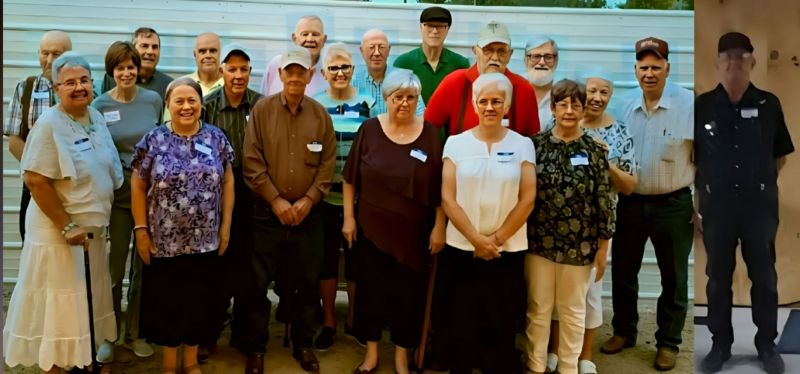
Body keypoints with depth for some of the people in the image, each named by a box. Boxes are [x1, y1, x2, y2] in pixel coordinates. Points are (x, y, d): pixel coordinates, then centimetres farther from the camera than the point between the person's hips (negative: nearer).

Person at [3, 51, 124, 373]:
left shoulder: (96, 117, 5)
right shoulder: (49, 124, -18)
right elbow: (35, 180, -21)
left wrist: (96, 220, 13)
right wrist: (67, 226, -20)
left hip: (92, 226, 8)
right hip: (59, 231, -7)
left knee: (87, 301, 20)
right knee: (59, 304, 6)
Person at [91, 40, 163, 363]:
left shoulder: (154, 100, 0)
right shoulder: (100, 106, -5)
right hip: (115, 194, -2)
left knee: (144, 266, 11)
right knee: (114, 268, 4)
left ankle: (133, 333, 27)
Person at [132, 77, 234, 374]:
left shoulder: (216, 138, 1)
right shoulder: (153, 140, -4)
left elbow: (227, 183, 5)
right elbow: (138, 187, -1)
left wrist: (226, 226, 2)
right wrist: (141, 230, -5)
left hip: (205, 240, 2)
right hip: (164, 241, -1)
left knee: (199, 302, 12)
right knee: (166, 303, 10)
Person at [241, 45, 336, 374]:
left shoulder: (320, 115, 4)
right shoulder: (262, 109, -2)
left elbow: (328, 163, 2)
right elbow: (252, 161, -6)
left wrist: (308, 200, -8)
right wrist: (275, 200, -12)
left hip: (309, 214, 2)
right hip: (267, 212, -1)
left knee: (307, 283, 10)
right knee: (258, 282, 5)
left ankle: (303, 344, 27)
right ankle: (255, 347, 21)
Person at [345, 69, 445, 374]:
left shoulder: (430, 133, -4)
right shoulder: (370, 129, -3)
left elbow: (440, 187, -1)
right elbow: (351, 179, 2)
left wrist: (439, 227, -3)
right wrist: (349, 218, -1)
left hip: (413, 231, 0)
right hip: (371, 227, 0)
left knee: (408, 293, 10)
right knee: (371, 289, 11)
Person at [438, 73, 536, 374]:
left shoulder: (522, 145, 1)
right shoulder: (455, 143, 1)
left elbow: (527, 199, -2)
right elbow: (448, 198, -3)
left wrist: (497, 239, -9)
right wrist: (476, 239, -11)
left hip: (508, 252, 0)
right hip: (460, 249, 0)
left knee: (502, 325, 8)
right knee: (459, 323, 8)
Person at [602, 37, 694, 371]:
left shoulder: (689, 105, -12)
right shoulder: (625, 105, 2)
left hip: (673, 205, -4)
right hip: (630, 202, 4)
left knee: (674, 278, 11)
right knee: (622, 272, 14)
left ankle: (668, 343, 27)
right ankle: (624, 331, 33)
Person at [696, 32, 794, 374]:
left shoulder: (769, 104, 0)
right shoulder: (701, 106, -3)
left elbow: (781, 154, 12)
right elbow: (690, 156, 5)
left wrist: (763, 181, 6)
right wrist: (702, 189, 2)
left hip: (760, 204, 1)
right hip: (717, 205, 0)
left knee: (764, 276, 11)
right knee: (718, 276, 9)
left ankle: (767, 345, 26)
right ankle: (720, 344, 24)